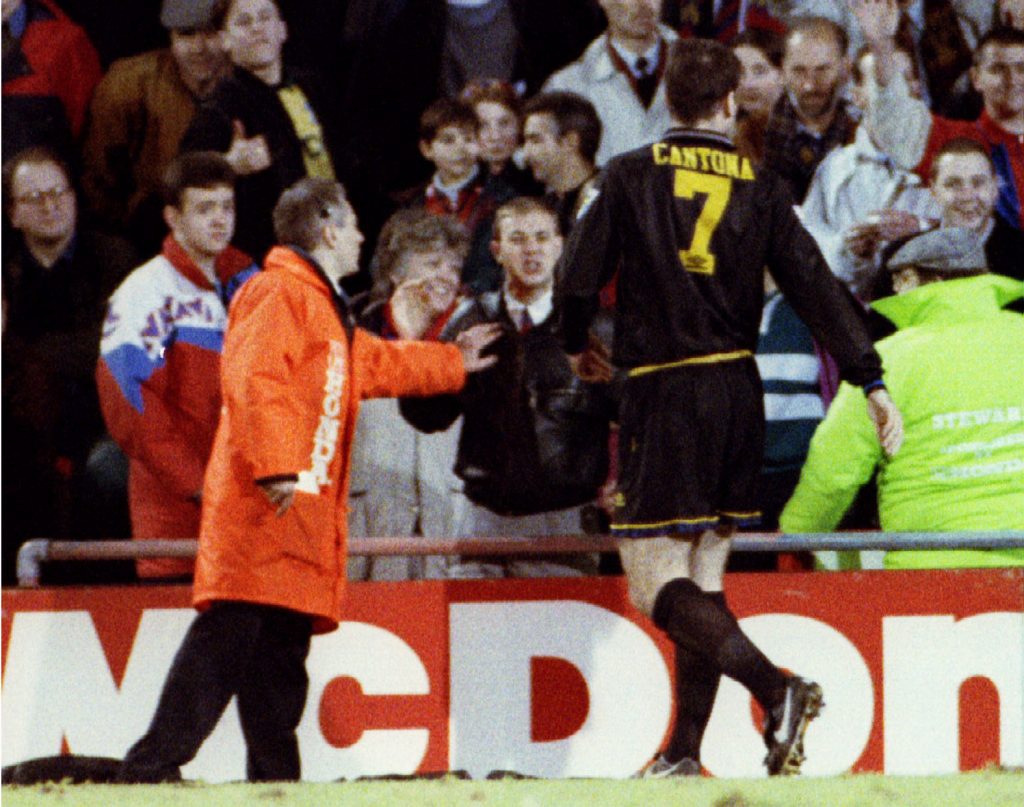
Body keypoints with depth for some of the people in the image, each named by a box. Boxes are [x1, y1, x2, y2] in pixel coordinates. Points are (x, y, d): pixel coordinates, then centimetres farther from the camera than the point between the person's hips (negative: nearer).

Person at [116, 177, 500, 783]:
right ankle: (153, 765, -24)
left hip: (305, 511, 11)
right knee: (230, 635, -18)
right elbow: (255, 380, -20)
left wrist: (453, 363, 58)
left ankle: (276, 780, 11)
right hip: (264, 506, -11)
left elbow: (376, 364, 45)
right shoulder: (280, 295, -6)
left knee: (284, 644, 9)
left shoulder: (323, 308, 28)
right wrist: (277, 469, -28)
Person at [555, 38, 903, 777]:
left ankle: (777, 689, -25)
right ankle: (684, 752, 11)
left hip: (662, 396, -4)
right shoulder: (760, 190, 3)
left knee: (656, 584, -6)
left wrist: (576, 346, 17)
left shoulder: (634, 175, -4)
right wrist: (872, 380, -3)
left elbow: (579, 277, -3)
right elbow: (817, 286, -3)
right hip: (738, 395, 4)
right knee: (704, 575, 13)